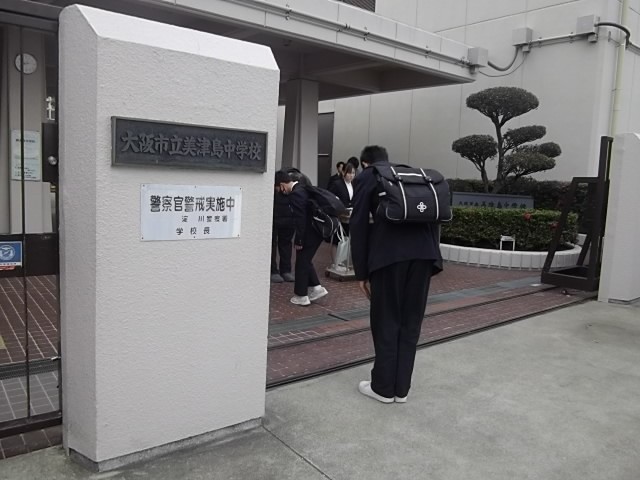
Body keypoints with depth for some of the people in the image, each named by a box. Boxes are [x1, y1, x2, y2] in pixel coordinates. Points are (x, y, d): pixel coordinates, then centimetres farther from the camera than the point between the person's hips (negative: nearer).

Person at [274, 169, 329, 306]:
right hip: (316, 231, 9)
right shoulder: (303, 188, 10)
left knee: (302, 263, 4)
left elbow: (300, 219, -21)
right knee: (306, 261, 21)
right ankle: (316, 288, 22)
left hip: (309, 233, -9)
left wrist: (298, 241, -14)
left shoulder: (295, 194, -19)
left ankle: (301, 296, 14)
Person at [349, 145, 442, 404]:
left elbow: (359, 225, 4)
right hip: (424, 251, 5)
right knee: (411, 321, 13)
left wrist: (361, 272, 7)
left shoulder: (367, 177, 13)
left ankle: (383, 387, 19)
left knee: (385, 321, 8)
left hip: (389, 252, -4)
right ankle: (401, 388, 22)